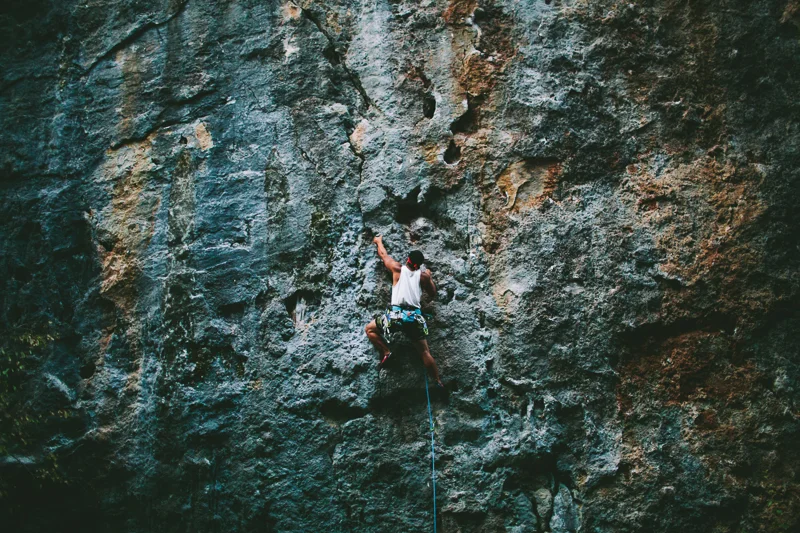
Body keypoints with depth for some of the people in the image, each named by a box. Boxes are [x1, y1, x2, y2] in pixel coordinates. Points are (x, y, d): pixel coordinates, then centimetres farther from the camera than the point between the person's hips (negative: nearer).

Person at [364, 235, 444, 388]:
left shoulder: (398, 269, 9)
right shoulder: (423, 275, 11)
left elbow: (383, 254, 26)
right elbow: (433, 294, 23)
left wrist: (379, 241, 45)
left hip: (396, 314, -2)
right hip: (415, 317, 2)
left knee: (369, 329, 19)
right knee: (424, 352, 11)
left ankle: (385, 352, 1)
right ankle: (438, 382, 11)